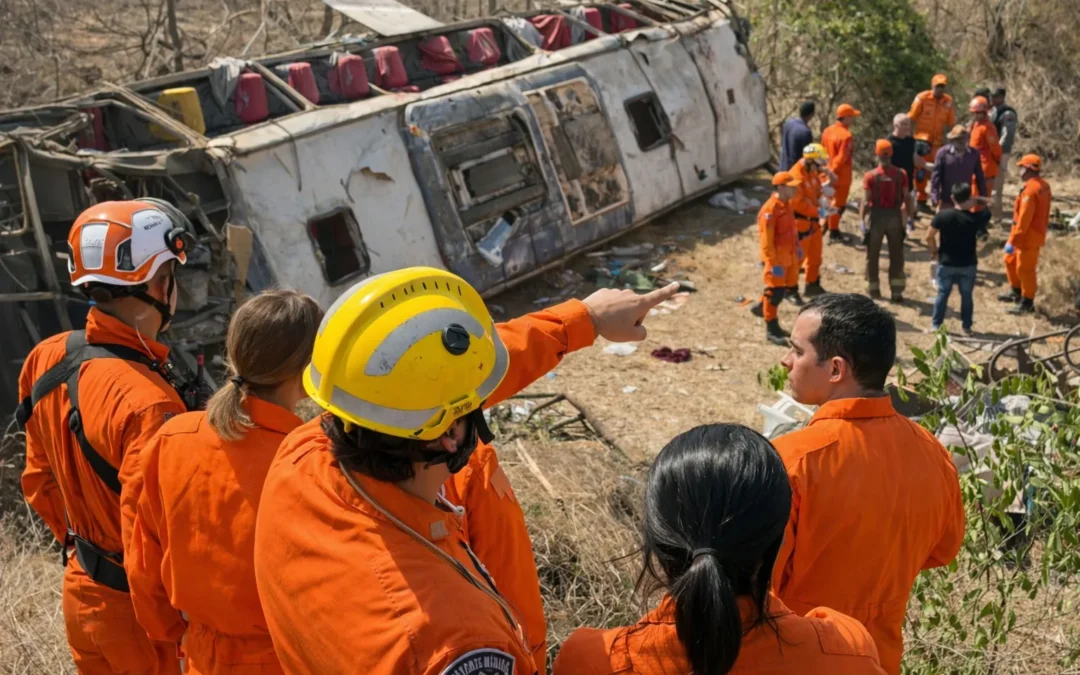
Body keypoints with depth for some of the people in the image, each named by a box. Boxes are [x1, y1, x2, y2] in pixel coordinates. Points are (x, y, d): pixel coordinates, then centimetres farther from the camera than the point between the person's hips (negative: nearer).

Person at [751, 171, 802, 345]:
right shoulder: (770, 209, -23)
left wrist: (797, 248, 20)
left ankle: (762, 307, 41)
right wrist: (774, 263, -22)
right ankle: (771, 329, 12)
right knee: (775, 291, 1)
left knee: (784, 287, 19)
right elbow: (766, 240, -23)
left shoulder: (786, 204, 6)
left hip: (789, 255, 9)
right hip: (777, 256, -9)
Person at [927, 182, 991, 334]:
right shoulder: (976, 217, -13)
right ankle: (967, 327, 20)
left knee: (942, 294, 13)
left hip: (946, 263, 0)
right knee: (967, 295, 13)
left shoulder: (943, 215, -14)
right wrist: (978, 200, 9)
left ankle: (936, 325, 18)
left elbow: (929, 237, -9)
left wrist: (934, 251, 5)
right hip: (968, 264, 0)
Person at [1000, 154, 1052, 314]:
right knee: (1011, 260, 23)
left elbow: (1024, 219, -27)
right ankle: (1016, 292, 37)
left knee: (1025, 269, 2)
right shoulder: (1043, 185, 6)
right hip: (1036, 232, 10)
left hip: (1029, 237, -10)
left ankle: (1027, 302, 14)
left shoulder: (1030, 190, -26)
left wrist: (1012, 241, -23)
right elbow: (1044, 213, 14)